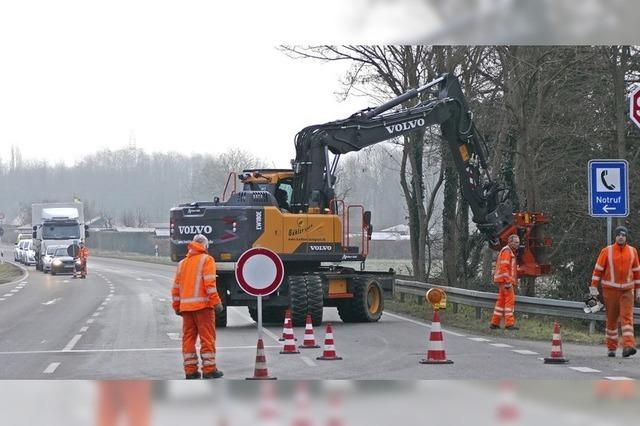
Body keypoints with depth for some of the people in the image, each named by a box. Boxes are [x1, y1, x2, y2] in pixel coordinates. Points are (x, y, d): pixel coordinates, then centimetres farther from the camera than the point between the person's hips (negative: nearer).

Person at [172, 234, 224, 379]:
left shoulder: (182, 263, 17)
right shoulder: (206, 260, -1)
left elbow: (176, 287, 17)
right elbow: (210, 283, -13)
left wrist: (177, 307, 22)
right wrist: (216, 302, -12)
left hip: (186, 306, 6)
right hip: (202, 305, -5)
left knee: (188, 338, 8)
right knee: (207, 338, -2)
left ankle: (190, 370, 8)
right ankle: (209, 369, -3)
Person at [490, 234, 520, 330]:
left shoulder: (510, 252, 22)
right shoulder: (506, 251, -10)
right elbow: (504, 267, -19)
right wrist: (507, 281, -24)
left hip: (505, 281, 10)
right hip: (505, 280, -10)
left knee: (501, 301, 12)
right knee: (510, 300, -13)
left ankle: (494, 323, 15)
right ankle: (509, 323, -16)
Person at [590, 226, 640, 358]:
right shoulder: (607, 251, -2)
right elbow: (598, 269, -1)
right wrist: (593, 287, -7)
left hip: (627, 291, 1)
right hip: (610, 290, -1)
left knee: (627, 317, -12)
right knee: (611, 319, 5)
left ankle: (628, 346, -22)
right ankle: (611, 348, 15)